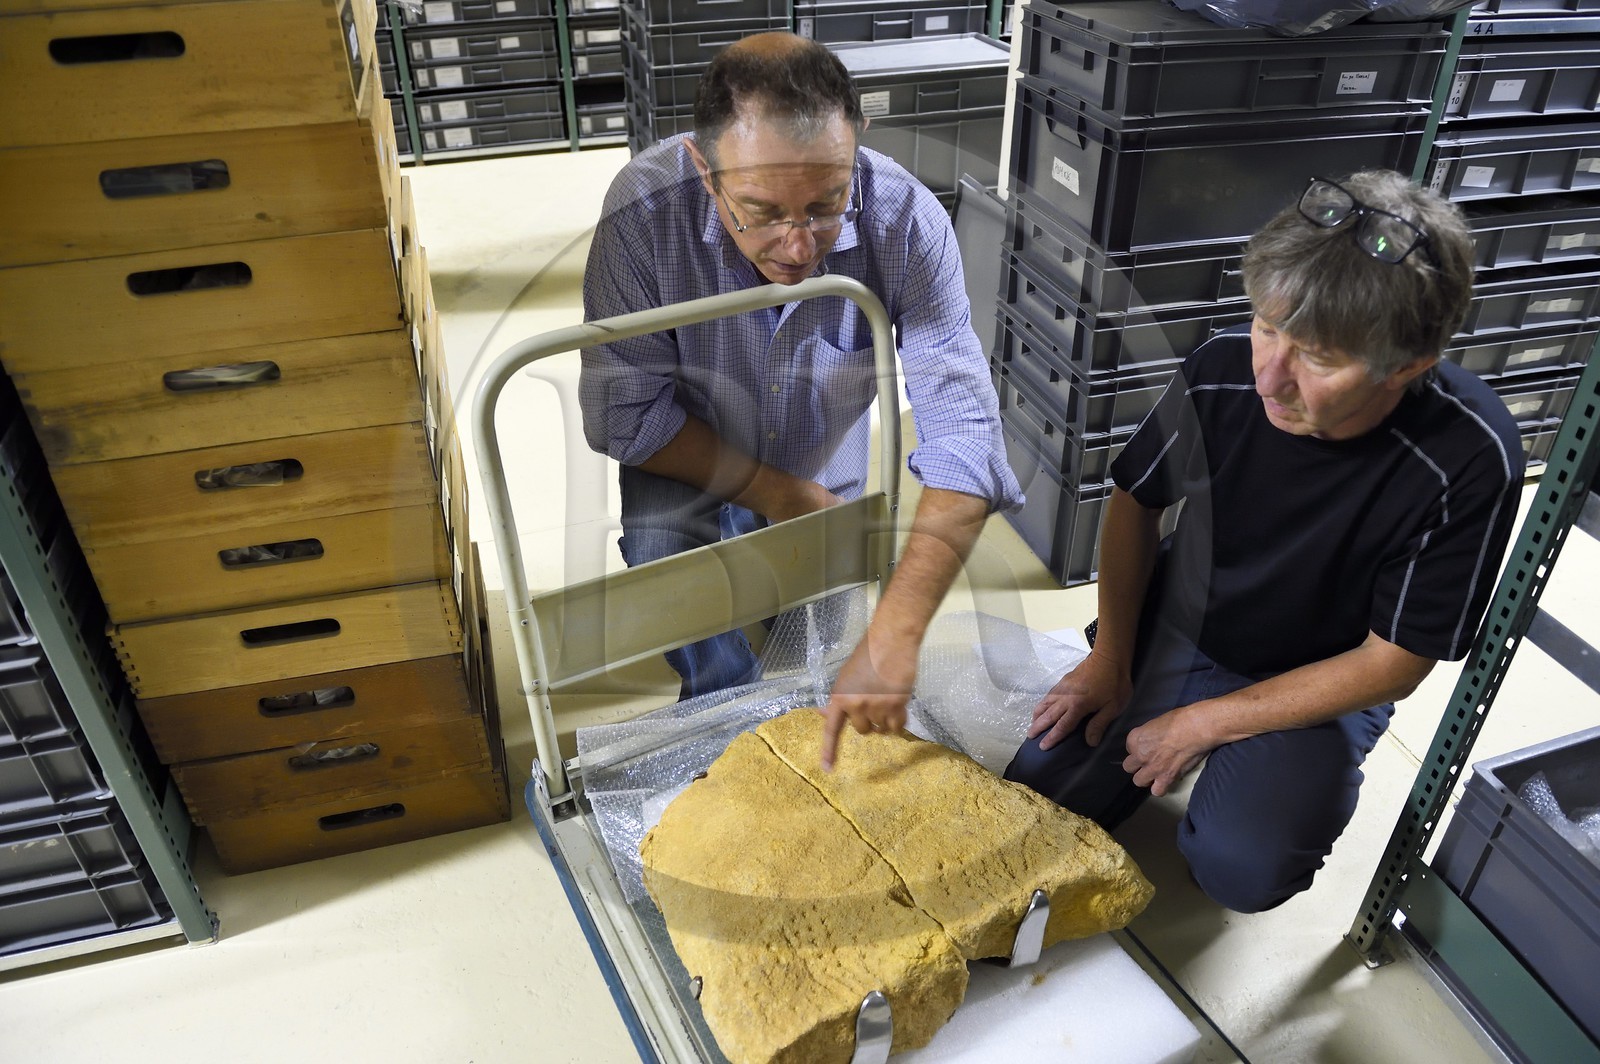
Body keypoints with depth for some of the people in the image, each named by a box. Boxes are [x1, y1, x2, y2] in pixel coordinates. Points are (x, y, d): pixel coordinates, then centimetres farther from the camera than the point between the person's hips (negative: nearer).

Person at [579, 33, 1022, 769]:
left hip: (827, 459, 2)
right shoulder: (644, 212, -35)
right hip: (691, 459, -1)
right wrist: (772, 492, -25)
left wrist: (895, 634, -51)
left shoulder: (907, 221, -33)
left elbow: (963, 431, -40)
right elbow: (625, 414, -26)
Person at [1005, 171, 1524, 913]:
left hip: (1318, 685, -2)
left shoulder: (1469, 461, -29)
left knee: (1241, 870, -25)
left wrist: (1208, 722, -17)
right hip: (1174, 629, 3)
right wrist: (1109, 660, -8)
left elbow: (1394, 663, -18)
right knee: (1036, 799, -7)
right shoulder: (1223, 370, -22)